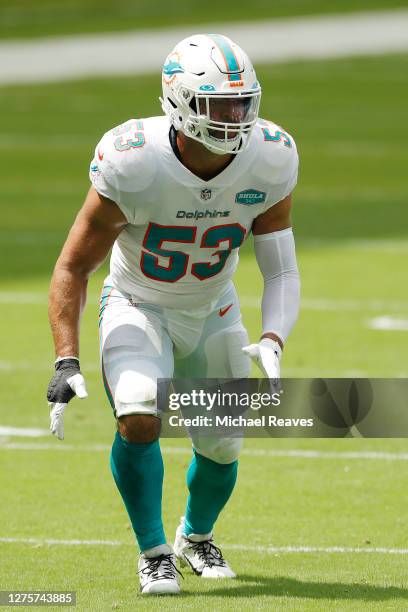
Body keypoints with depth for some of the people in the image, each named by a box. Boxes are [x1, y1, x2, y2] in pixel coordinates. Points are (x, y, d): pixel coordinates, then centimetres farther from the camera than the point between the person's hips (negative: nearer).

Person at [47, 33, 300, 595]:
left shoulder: (268, 164, -21)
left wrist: (271, 343, -32)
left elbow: (282, 273, -13)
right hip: (138, 309, -3)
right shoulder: (134, 166, -30)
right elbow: (73, 268, -20)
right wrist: (66, 362, -27)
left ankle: (196, 536, 41)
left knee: (222, 448, 6)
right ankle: (154, 551, -6)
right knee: (138, 417, -28)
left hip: (213, 313, 3)